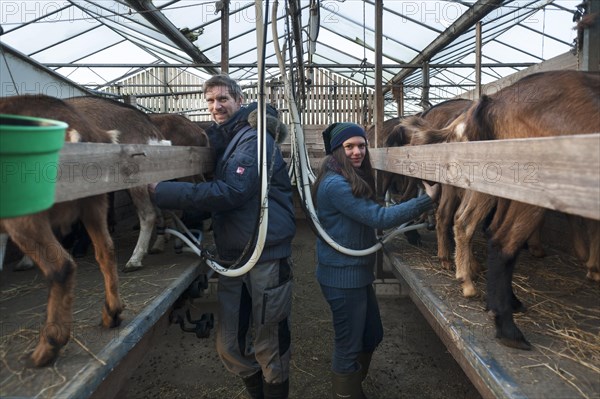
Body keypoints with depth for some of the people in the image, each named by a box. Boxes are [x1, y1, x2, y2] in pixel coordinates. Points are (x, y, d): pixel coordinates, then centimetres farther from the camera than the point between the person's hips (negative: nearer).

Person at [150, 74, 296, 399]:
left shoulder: (254, 139, -11)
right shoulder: (222, 140, 15)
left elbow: (230, 192, -22)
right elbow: (212, 192, 22)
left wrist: (163, 192, -19)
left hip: (267, 256, -8)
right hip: (232, 257, 8)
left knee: (270, 349, 6)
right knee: (230, 348, 15)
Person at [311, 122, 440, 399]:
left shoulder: (353, 180, 11)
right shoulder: (335, 184, -21)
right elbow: (379, 217, -23)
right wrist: (426, 200, -18)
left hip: (356, 272, 10)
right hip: (343, 276, -10)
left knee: (372, 337, 22)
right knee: (348, 347, 6)